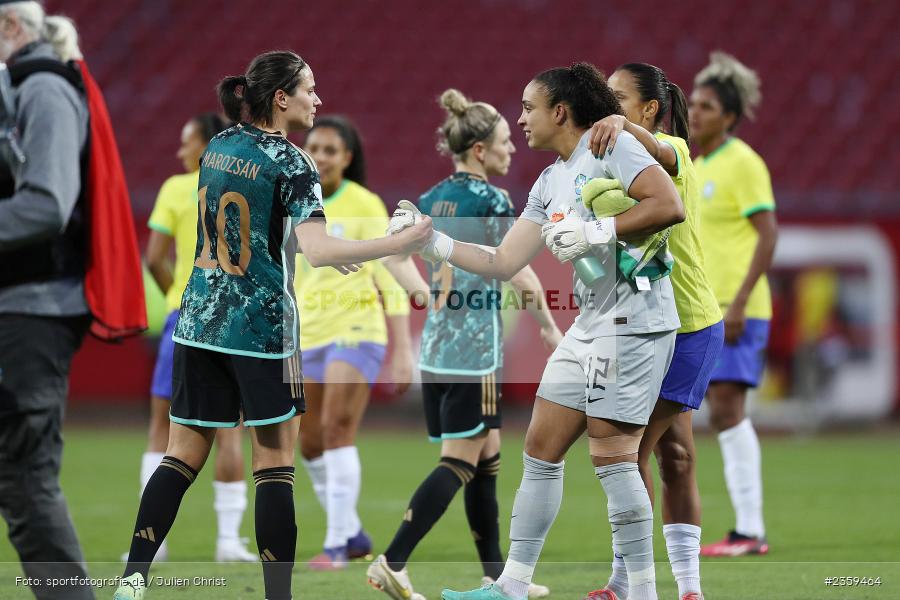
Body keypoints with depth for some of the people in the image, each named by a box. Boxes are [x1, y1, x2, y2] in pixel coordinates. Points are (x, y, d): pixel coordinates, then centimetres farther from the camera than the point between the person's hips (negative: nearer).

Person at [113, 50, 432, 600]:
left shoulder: (218, 148, 10)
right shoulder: (292, 163, -11)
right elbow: (319, 251, -22)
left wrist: (316, 246, 24)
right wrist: (402, 244, -20)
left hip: (200, 322, 6)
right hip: (262, 327, -6)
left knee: (185, 454, 7)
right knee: (275, 462, 0)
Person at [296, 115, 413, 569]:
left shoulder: (365, 206, -6)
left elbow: (392, 280, -8)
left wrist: (403, 350, -13)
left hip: (356, 331, -6)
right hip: (309, 336, 6)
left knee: (337, 430, -17)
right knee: (311, 445, 4)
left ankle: (336, 543, -14)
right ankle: (353, 535, 20)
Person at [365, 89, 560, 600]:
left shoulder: (431, 200, 10)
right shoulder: (493, 201, -11)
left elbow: (389, 255, 11)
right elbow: (522, 276, -10)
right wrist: (550, 327, 3)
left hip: (436, 347, 8)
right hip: (476, 351, -8)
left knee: (486, 458, 14)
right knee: (460, 462, -5)